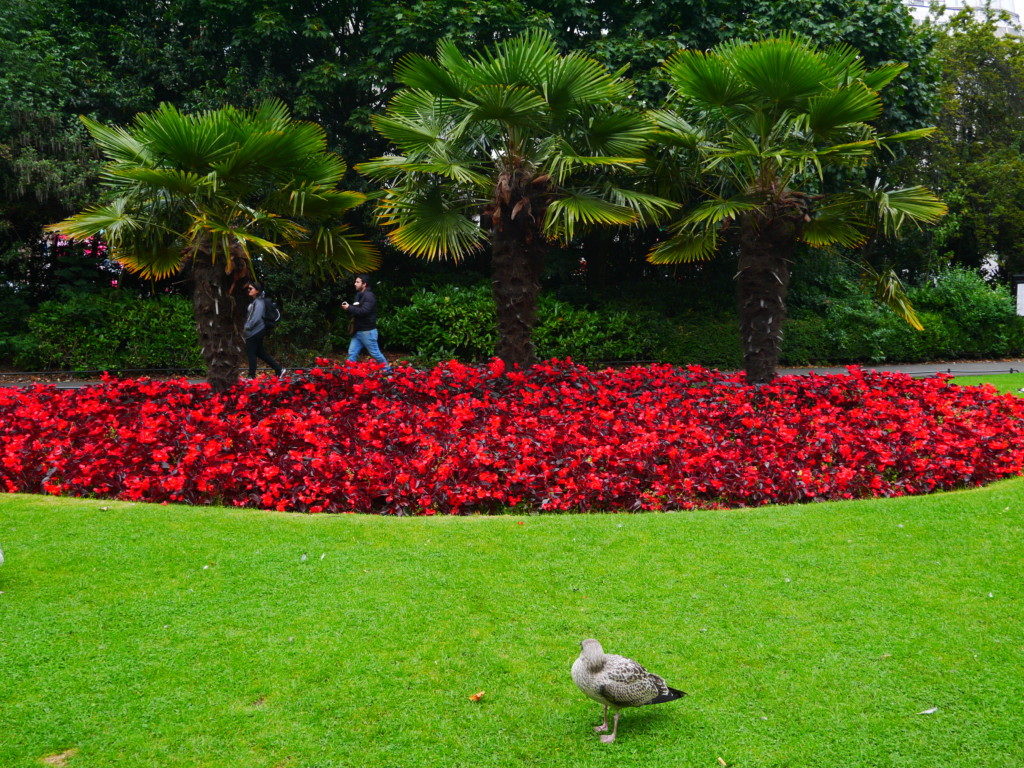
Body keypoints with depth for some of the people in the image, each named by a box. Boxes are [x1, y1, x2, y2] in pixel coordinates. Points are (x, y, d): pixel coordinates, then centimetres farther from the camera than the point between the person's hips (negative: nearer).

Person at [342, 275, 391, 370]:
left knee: (375, 353, -1)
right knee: (352, 353, 5)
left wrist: (349, 308, -18)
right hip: (357, 331, 9)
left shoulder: (369, 296, -14)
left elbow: (364, 311, -25)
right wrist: (347, 307, 0)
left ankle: (387, 369, 13)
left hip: (367, 331, -9)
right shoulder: (359, 295, 16)